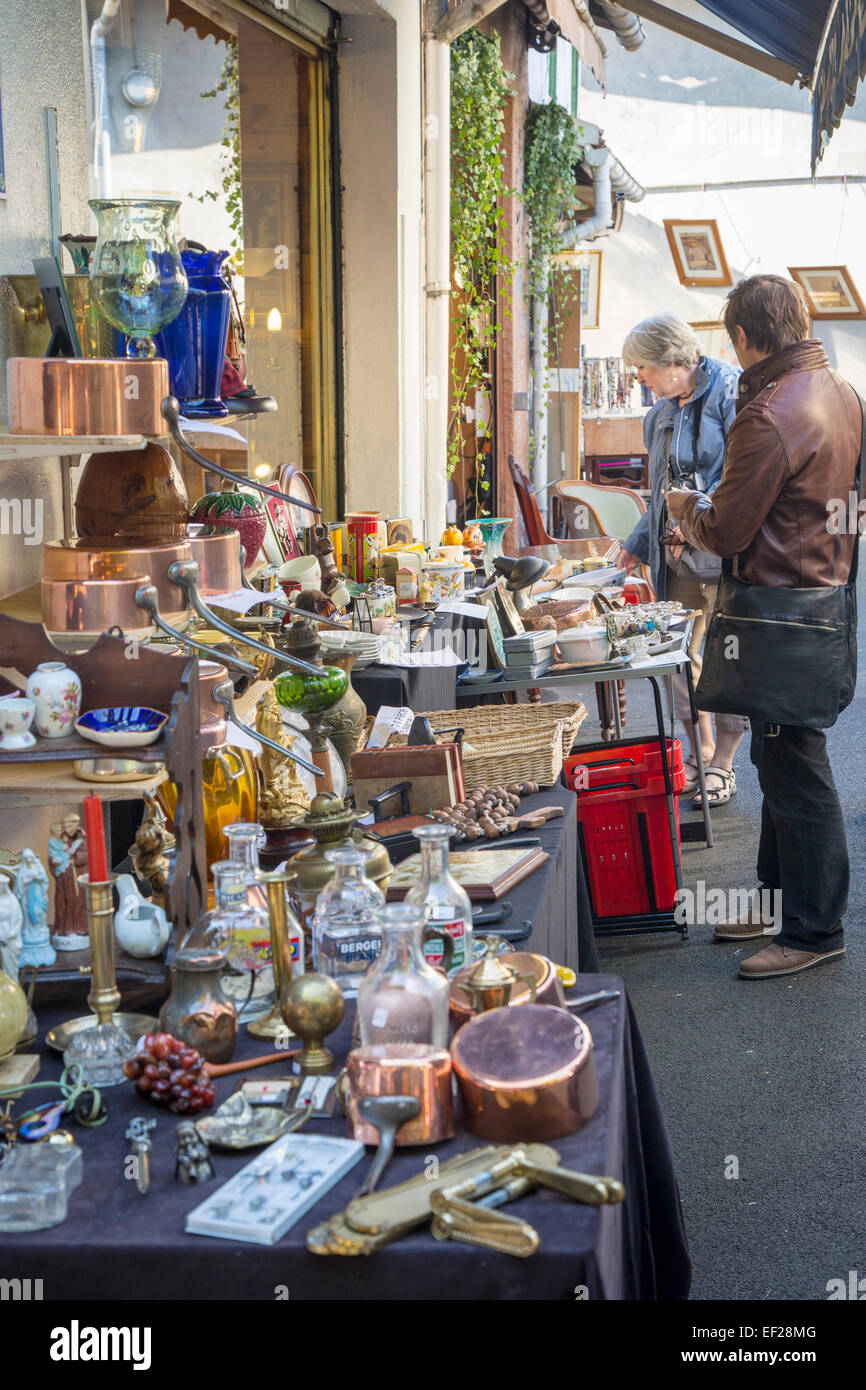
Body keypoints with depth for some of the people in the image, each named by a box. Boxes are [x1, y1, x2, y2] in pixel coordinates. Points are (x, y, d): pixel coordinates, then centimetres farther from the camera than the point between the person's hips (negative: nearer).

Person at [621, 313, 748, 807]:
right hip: (678, 556, 8)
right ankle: (700, 752, 23)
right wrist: (639, 544, 19)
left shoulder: (732, 392, -9)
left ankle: (722, 766, 10)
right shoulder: (663, 413, 16)